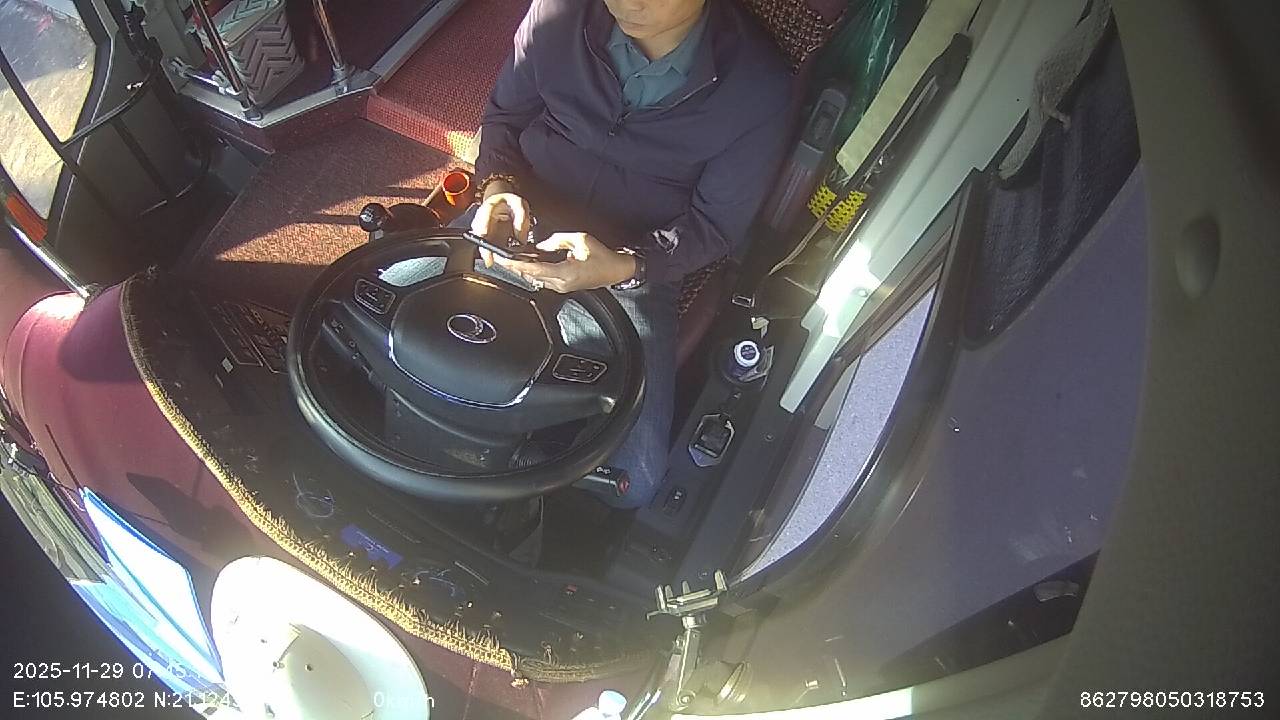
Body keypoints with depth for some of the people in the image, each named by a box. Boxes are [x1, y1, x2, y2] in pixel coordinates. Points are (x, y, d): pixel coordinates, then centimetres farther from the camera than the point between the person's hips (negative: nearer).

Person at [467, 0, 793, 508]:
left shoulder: (760, 89, -14)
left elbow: (714, 224, -7)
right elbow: (504, 116, 9)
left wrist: (622, 266, -25)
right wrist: (497, 187, -13)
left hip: (634, 270, -2)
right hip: (518, 224, 3)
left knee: (631, 479, -16)